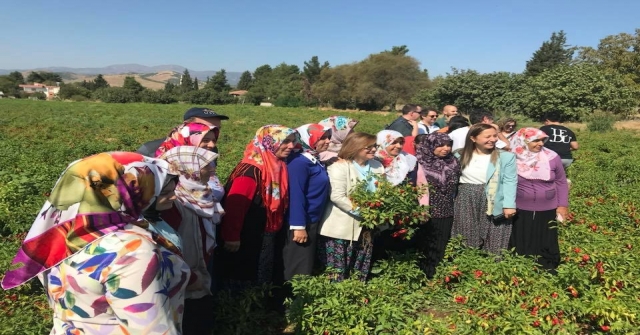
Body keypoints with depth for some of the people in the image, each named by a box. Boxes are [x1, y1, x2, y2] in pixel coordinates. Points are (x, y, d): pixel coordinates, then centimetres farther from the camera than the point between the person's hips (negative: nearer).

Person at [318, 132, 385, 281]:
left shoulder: (377, 166, 10)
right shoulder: (339, 167, -12)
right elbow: (337, 196, -20)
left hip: (366, 227, 7)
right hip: (341, 228, -6)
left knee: (360, 272, 15)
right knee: (338, 271, 2)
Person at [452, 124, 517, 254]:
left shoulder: (506, 156, -4)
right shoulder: (461, 155, 6)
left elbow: (510, 182, -7)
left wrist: (509, 205, -18)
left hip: (493, 204, -2)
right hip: (465, 202, 3)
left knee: (493, 242, 1)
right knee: (466, 240, 11)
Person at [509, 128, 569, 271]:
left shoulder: (552, 158, -5)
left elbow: (561, 182, 5)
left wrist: (563, 205, 3)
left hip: (547, 211, 1)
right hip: (520, 212, -1)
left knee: (547, 245, 11)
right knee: (521, 245, 9)